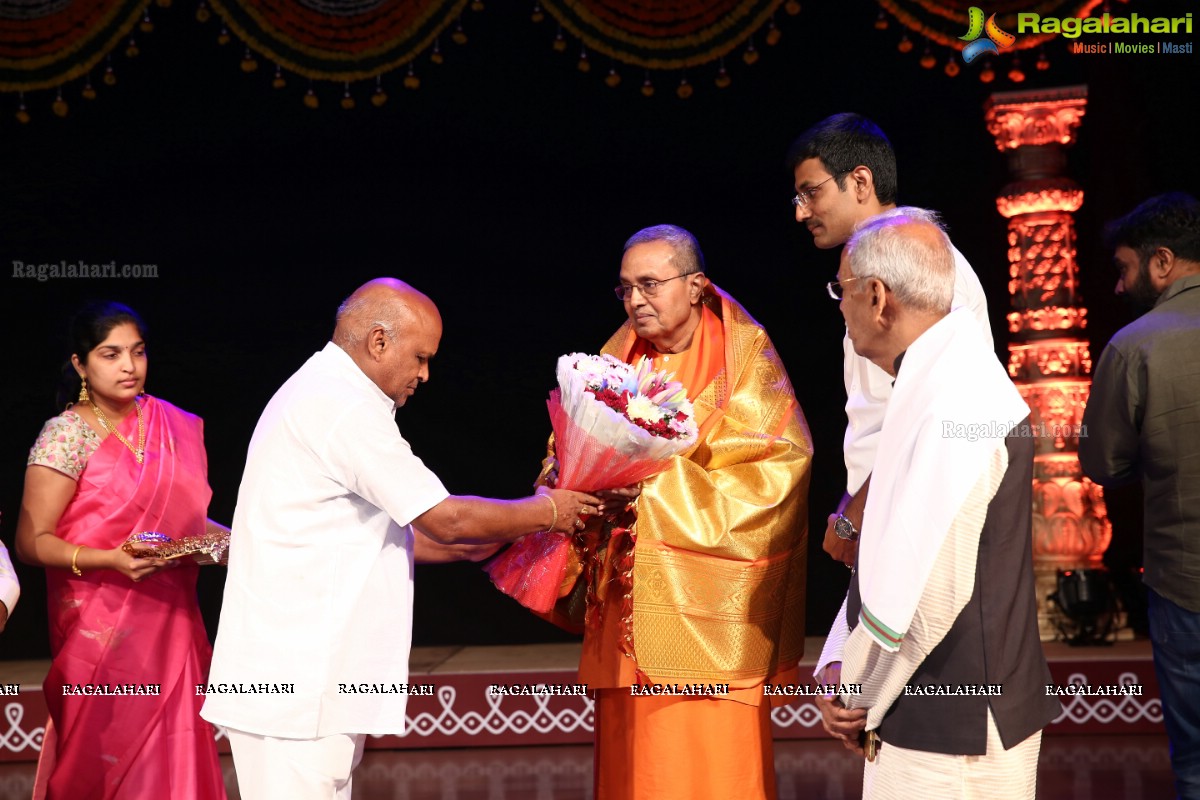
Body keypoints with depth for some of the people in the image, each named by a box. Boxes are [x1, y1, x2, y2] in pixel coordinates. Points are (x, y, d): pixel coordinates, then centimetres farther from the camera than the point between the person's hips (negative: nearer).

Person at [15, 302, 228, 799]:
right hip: (100, 626, -4)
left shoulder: (175, 425, 9)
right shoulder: (67, 434, -7)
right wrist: (111, 560, -23)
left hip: (171, 622, 5)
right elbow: (31, 542, -9)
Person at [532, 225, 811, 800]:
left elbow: (776, 467, -12)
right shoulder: (621, 357, 13)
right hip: (630, 605, 4)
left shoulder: (744, 356, -1)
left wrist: (659, 476, -17)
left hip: (705, 611, -4)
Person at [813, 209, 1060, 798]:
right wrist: (836, 667, 3)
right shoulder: (930, 384, 11)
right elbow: (889, 549, 13)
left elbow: (926, 590, -25)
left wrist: (859, 700, -10)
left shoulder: (955, 406, -22)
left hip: (954, 734, -9)